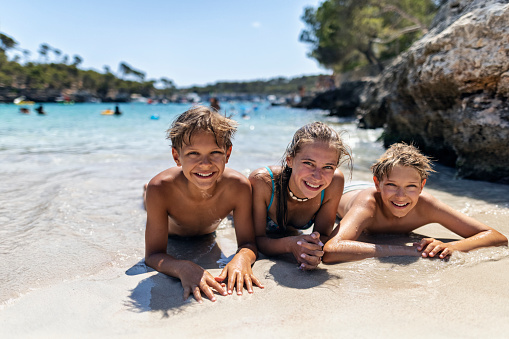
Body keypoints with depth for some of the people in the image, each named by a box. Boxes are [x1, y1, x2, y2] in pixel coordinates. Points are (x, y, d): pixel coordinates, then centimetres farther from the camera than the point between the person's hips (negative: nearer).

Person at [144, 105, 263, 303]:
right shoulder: (160, 189, -45)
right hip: (172, 234, -1)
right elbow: (153, 255, -40)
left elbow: (248, 244, -33)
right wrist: (183, 268, -63)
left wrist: (242, 258, -58)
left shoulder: (238, 187, -43)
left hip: (209, 234, 1)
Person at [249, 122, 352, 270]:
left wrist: (315, 249, -50)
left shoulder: (334, 183, -38)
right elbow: (255, 240, -35)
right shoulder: (262, 182, -44)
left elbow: (323, 235, -25)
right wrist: (290, 244, -56)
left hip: (293, 233, 2)